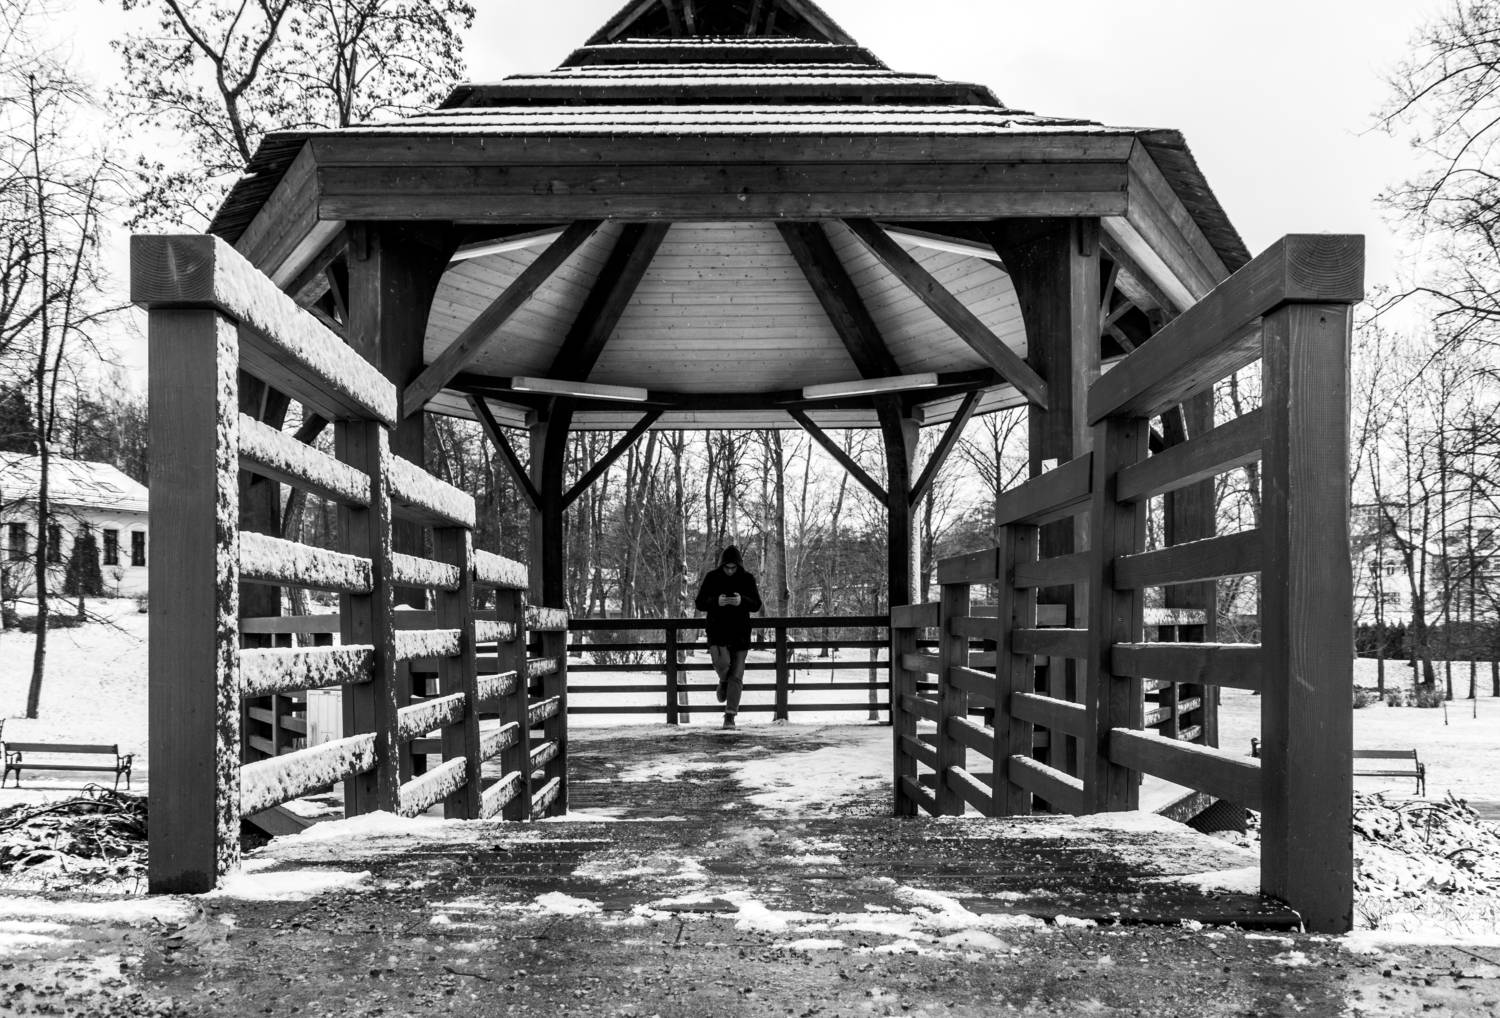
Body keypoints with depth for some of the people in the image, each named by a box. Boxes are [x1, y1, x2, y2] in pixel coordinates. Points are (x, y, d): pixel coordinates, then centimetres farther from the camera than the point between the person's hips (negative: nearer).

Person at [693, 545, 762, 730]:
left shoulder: (747, 579, 1)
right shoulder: (712, 578, -1)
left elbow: (756, 605, -1)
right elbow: (699, 603, -2)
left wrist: (742, 601, -22)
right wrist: (716, 601, -22)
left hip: (740, 633, 1)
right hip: (717, 631, -1)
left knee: (736, 676, -1)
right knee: (722, 662, -25)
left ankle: (730, 716, 7)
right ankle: (724, 681, 12)